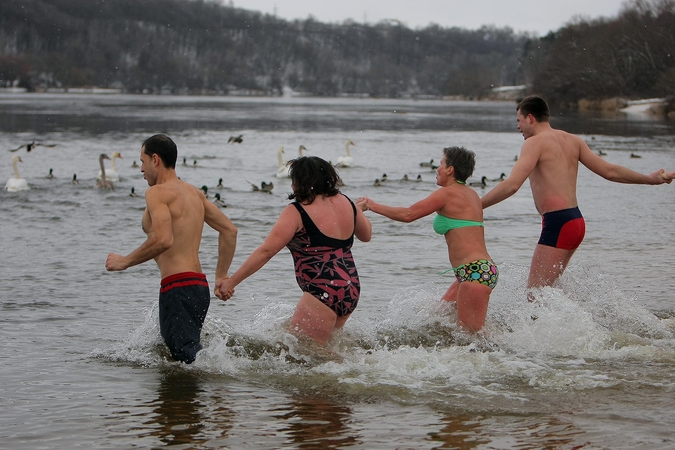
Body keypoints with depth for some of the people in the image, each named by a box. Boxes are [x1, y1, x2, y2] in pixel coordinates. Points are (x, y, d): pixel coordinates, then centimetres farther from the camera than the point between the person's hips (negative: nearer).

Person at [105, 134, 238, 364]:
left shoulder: (157, 192, -7)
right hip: (200, 285, 9)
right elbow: (229, 230, 21)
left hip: (177, 287, -9)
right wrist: (222, 275, 24)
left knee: (187, 357, -17)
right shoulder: (195, 193, 19)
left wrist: (124, 261, -9)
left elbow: (163, 240, -22)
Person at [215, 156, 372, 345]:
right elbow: (366, 235, 27)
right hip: (351, 292, 9)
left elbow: (266, 251, -13)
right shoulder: (345, 203, 10)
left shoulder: (297, 212, -9)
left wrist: (231, 282, -10)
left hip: (323, 294, -9)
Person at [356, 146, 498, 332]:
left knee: (472, 332, -7)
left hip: (475, 272, -10)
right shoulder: (471, 194, 17)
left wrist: (372, 205, 0)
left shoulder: (447, 193, -8)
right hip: (482, 269, 10)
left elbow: (408, 214, -10)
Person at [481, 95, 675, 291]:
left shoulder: (535, 143, -9)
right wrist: (650, 179, 23)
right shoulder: (572, 141, 15)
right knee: (546, 287, 20)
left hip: (557, 223, -9)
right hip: (576, 221, 9)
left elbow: (512, 185, -21)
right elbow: (609, 171, 13)